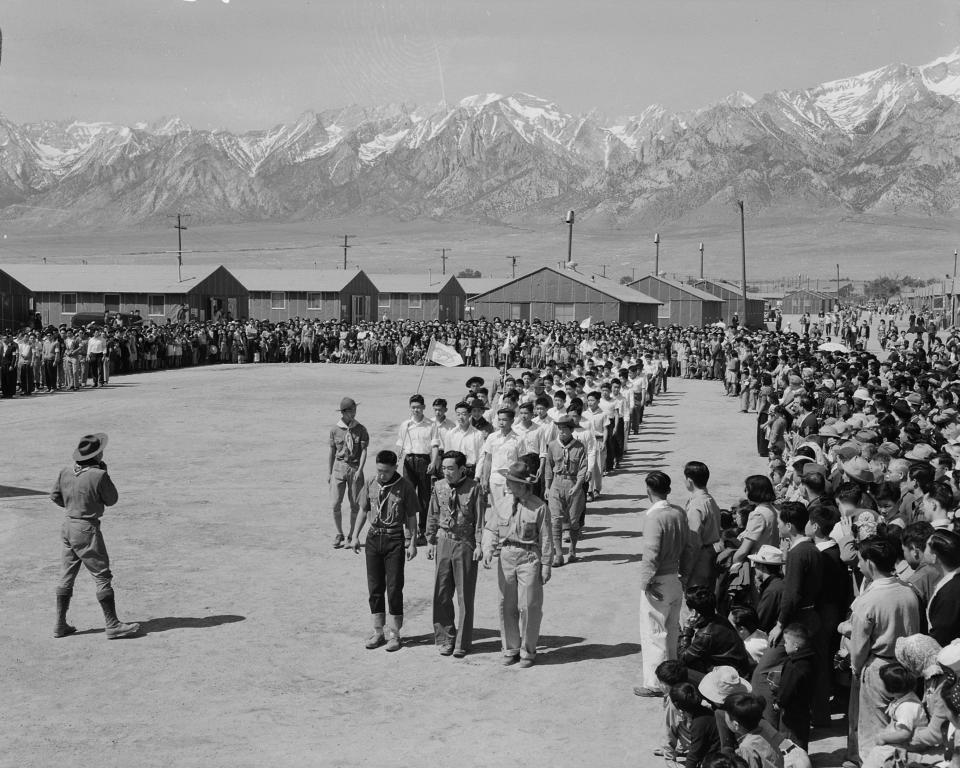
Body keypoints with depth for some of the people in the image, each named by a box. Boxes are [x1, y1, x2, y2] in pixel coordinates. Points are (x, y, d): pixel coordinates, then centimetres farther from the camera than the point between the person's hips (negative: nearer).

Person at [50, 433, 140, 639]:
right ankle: (112, 625, 3)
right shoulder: (99, 475, -19)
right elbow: (112, 500, -4)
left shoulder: (66, 472, 1)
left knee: (66, 577, 14)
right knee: (102, 577, 0)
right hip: (87, 530, -7)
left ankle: (61, 625, 21)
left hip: (68, 526, 7)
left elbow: (55, 496, 12)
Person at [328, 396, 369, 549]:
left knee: (355, 505, 4)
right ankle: (339, 534, 15)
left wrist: (359, 470, -15)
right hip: (339, 467, 0)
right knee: (336, 504, -2)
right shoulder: (335, 430, 2)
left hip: (355, 468, 0)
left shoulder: (361, 429, -1)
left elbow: (364, 451, -4)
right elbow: (332, 452, 9)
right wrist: (329, 472, 9)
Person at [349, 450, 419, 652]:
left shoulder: (404, 486, -6)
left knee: (394, 588, -2)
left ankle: (394, 633, 7)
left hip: (394, 539, -4)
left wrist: (413, 543, -4)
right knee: (375, 588, 7)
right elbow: (363, 511, 13)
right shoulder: (370, 484, 4)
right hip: (373, 538, 4)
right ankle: (378, 631, 17)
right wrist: (355, 536, 7)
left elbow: (411, 516, -1)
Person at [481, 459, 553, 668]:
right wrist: (488, 550, -9)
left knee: (529, 606, -1)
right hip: (506, 557, 4)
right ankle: (510, 649, 22)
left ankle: (528, 651, 12)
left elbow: (545, 538, -3)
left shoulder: (539, 507, -8)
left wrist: (546, 565, -4)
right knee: (506, 605, 9)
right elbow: (490, 529, 7)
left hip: (529, 558, -4)